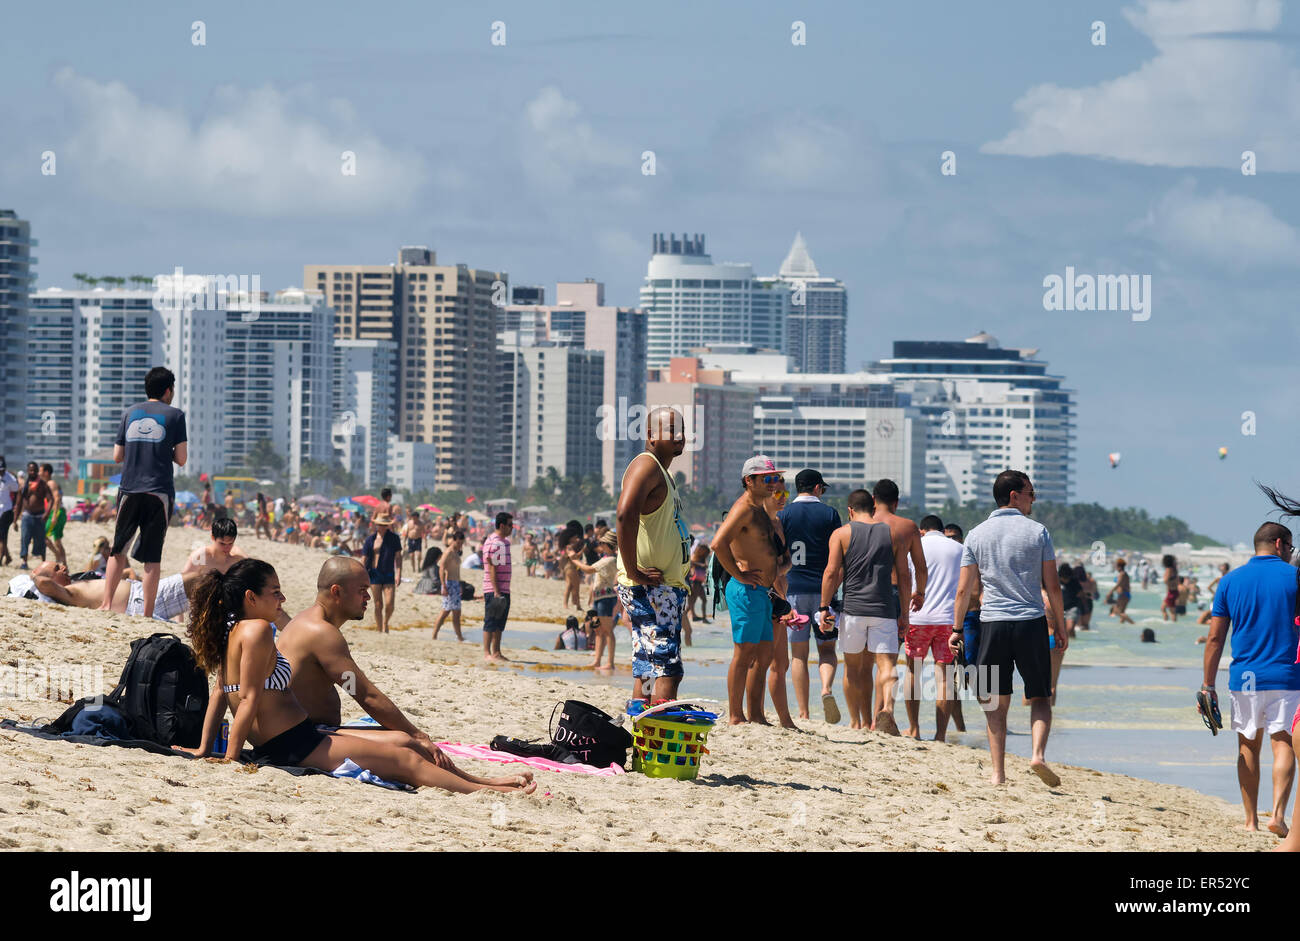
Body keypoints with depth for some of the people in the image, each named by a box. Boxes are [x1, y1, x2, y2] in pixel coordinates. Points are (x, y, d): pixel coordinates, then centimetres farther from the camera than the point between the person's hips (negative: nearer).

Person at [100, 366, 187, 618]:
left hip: (129, 490, 3)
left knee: (118, 550, 13)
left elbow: (117, 457, 12)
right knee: (152, 557, -1)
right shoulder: (175, 415, 2)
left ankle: (106, 604, 3)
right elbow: (181, 459, -1)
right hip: (159, 491, -3)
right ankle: (147, 614, -3)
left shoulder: (129, 413, 11)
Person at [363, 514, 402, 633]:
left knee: (389, 604, -10)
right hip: (375, 574, 0)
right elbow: (364, 558, 4)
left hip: (389, 574, 0)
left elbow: (398, 557, 4)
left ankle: (386, 623, 19)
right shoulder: (370, 539, 3)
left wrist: (398, 574, -7)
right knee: (378, 605, -1)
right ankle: (379, 630, 9)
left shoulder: (394, 538, 4)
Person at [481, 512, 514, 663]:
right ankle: (487, 653, -4)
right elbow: (492, 568, -16)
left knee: (500, 623, 10)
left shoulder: (505, 542, 16)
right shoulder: (492, 543, -13)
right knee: (490, 622, -6)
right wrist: (496, 591, -20)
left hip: (504, 590, 9)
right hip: (493, 589, -9)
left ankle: (496, 653, 14)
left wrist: (504, 590, 18)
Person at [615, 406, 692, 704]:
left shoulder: (662, 472, 22)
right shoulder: (646, 465, -11)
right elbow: (626, 515, -27)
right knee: (667, 670, -17)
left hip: (667, 588, 10)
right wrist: (633, 572, -26)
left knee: (647, 670, 10)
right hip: (649, 589, -10)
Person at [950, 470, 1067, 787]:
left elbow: (964, 589, 4)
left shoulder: (977, 535, 5)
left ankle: (998, 773, 3)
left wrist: (956, 629, 13)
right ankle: (1038, 753, -14)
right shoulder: (1037, 531, 0)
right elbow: (1053, 585, 0)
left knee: (996, 702, 8)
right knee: (1040, 697, 10)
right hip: (1032, 622, -1)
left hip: (993, 624, 1)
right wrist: (1061, 627, 9)